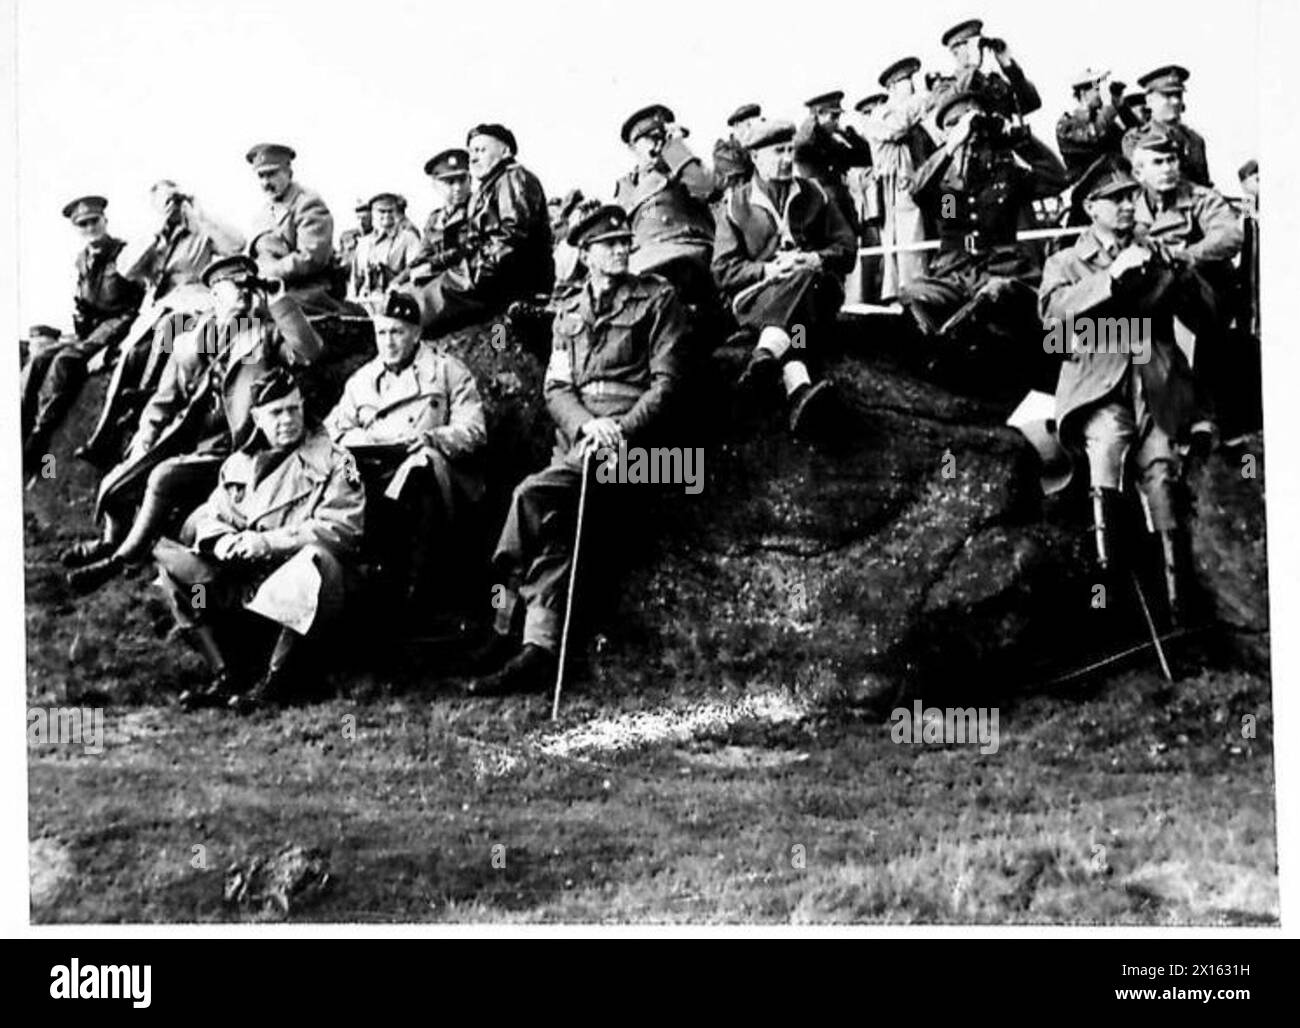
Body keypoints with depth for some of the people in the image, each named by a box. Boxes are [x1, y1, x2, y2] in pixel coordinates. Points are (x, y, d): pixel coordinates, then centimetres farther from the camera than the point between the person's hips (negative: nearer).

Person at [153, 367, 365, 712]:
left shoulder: (332, 461, 6)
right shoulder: (238, 463, 21)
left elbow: (340, 529, -6)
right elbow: (206, 517, 16)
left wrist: (269, 542, -15)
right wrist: (222, 539, -10)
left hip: (297, 576, -4)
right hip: (242, 577, 5)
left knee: (318, 561, -38)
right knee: (171, 560, -13)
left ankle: (276, 680, -28)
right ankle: (225, 676, -19)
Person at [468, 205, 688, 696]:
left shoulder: (658, 299, 9)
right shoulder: (568, 309, 21)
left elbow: (665, 383, 0)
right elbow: (555, 386, 13)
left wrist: (620, 430, -15)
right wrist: (585, 424, -10)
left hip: (632, 435, -5)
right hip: (575, 436, 5)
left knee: (535, 495, -27)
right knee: (554, 522, -22)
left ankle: (509, 622, -22)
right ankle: (540, 647, -22)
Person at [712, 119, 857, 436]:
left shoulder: (815, 195, 18)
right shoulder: (735, 204, 10)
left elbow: (847, 247, 12)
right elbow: (723, 270, 3)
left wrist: (818, 259, -11)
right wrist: (767, 270, -16)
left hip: (818, 294, 2)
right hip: (756, 297, -2)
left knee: (805, 276, -36)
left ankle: (765, 359, -57)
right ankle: (799, 390, -63)